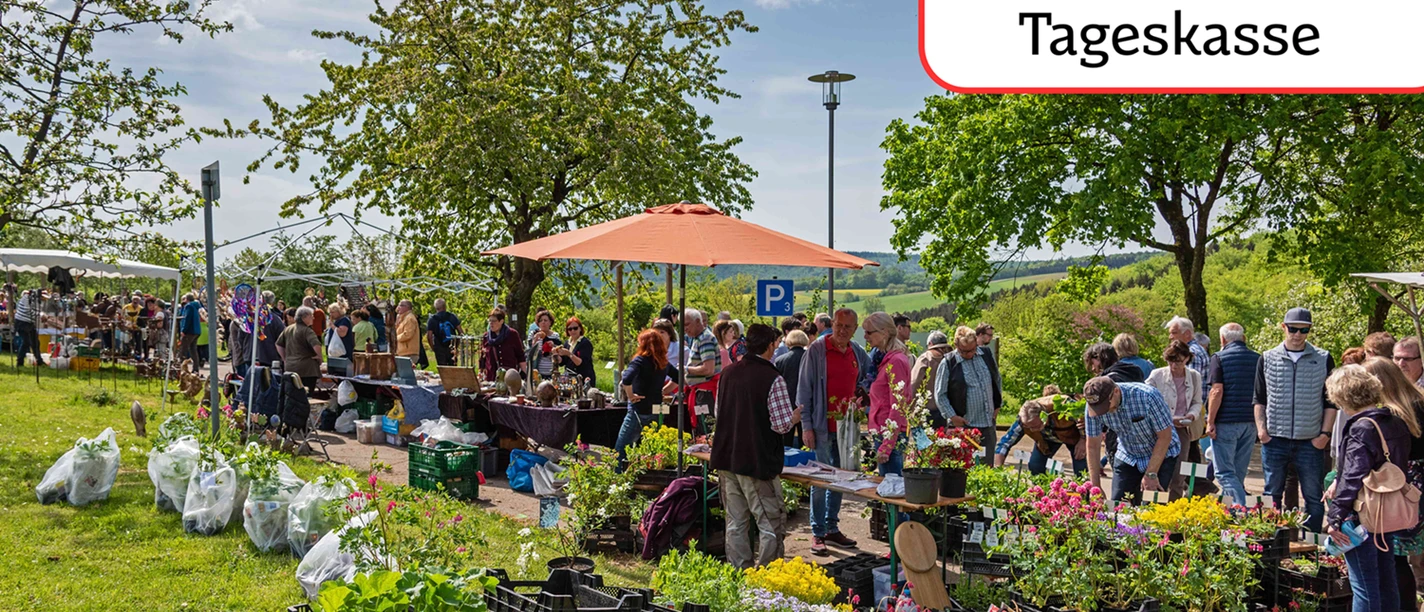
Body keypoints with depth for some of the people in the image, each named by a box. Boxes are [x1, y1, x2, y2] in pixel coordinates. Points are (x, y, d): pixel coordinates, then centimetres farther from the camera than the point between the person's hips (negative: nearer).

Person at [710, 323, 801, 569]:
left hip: (726, 458, 7)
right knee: (771, 525, 4)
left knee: (735, 522, 14)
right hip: (758, 462, -7)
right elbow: (781, 424, -15)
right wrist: (795, 417, 5)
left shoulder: (728, 372, 7)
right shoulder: (773, 379, -14)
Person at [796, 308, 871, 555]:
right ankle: (818, 534, 6)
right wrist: (806, 425, -11)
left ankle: (832, 528, 24)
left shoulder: (858, 353, 8)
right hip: (823, 426, -5)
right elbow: (804, 388, -7)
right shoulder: (816, 350, -7)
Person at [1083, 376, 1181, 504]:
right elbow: (1093, 446, -9)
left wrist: (1151, 474, -20)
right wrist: (1095, 487, -10)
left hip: (1162, 455, -3)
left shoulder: (1147, 396, -30)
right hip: (1127, 457, 3)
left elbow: (1165, 436, -21)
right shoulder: (1093, 405, -18)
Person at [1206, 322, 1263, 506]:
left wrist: (1210, 421, -11)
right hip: (1251, 422, 5)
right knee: (1239, 472, 13)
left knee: (1224, 472, -2)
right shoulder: (1258, 358, 10)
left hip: (1226, 422, -5)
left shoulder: (1219, 358, -5)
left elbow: (1217, 391, -14)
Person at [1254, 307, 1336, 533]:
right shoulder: (1267, 359, 6)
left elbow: (1330, 402, 6)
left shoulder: (1324, 360, 4)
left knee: (1313, 497, 4)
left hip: (1311, 442, -1)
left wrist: (1325, 433, -3)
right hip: (1275, 440, 1)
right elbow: (1259, 399, 9)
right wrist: (1261, 428, -3)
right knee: (1272, 495, 7)